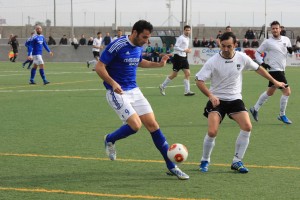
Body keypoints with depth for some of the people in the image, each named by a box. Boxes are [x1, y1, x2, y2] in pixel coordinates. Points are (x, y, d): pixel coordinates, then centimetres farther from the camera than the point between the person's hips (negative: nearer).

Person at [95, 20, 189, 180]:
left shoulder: (139, 47, 6)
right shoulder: (117, 46, -17)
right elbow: (99, 67, -16)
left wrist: (158, 64, 14)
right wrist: (113, 83, -29)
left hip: (134, 91, 7)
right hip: (117, 93, -7)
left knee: (152, 124, 0)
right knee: (135, 124, -21)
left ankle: (171, 167, 3)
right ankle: (110, 140, 11)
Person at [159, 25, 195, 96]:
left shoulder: (187, 38, 14)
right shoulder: (180, 38, -13)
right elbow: (176, 47, -19)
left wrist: (188, 50, 8)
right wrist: (184, 50, -25)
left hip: (184, 57, 8)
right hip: (178, 57, -8)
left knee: (187, 73, -3)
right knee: (174, 75, -3)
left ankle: (187, 91, -3)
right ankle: (162, 86, 14)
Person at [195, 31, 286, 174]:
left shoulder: (242, 58, -4)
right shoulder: (213, 62, -13)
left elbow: (258, 68, 14)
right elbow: (199, 81, -13)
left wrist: (274, 81, 19)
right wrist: (210, 96, -27)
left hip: (235, 99, 3)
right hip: (217, 100, -3)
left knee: (247, 127, -16)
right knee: (212, 132, -18)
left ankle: (237, 161, -1)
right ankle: (205, 161, 8)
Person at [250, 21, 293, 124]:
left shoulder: (286, 40, 8)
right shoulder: (267, 42, -7)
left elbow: (289, 51, 22)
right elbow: (257, 53, 1)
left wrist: (291, 50, -3)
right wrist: (262, 63, -15)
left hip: (281, 70, 7)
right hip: (274, 70, -7)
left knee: (270, 92, 17)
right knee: (287, 91, -11)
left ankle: (255, 109, 31)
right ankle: (282, 115, 2)